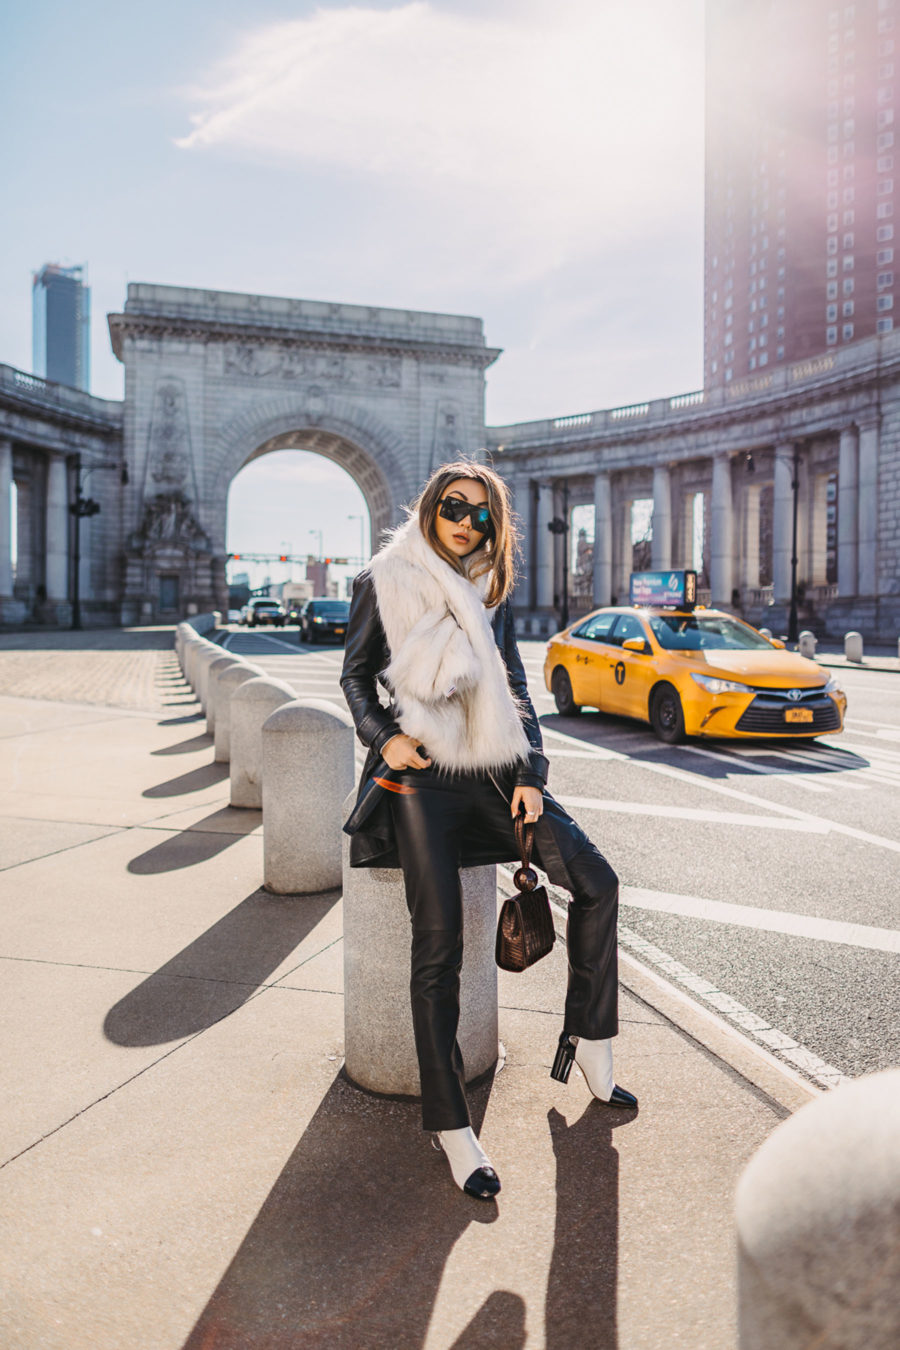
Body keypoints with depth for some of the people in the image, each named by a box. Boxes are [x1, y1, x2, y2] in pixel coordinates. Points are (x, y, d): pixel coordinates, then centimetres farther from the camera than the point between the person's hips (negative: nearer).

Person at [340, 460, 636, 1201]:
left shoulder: (492, 592, 15)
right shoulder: (384, 583, 5)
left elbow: (516, 690, 14)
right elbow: (355, 675, 9)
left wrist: (529, 773, 3)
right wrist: (383, 736, -9)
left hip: (495, 770, 5)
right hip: (421, 774, -4)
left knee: (598, 881, -6)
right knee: (438, 944, -13)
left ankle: (588, 1041, 13)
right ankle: (451, 1125, -1)